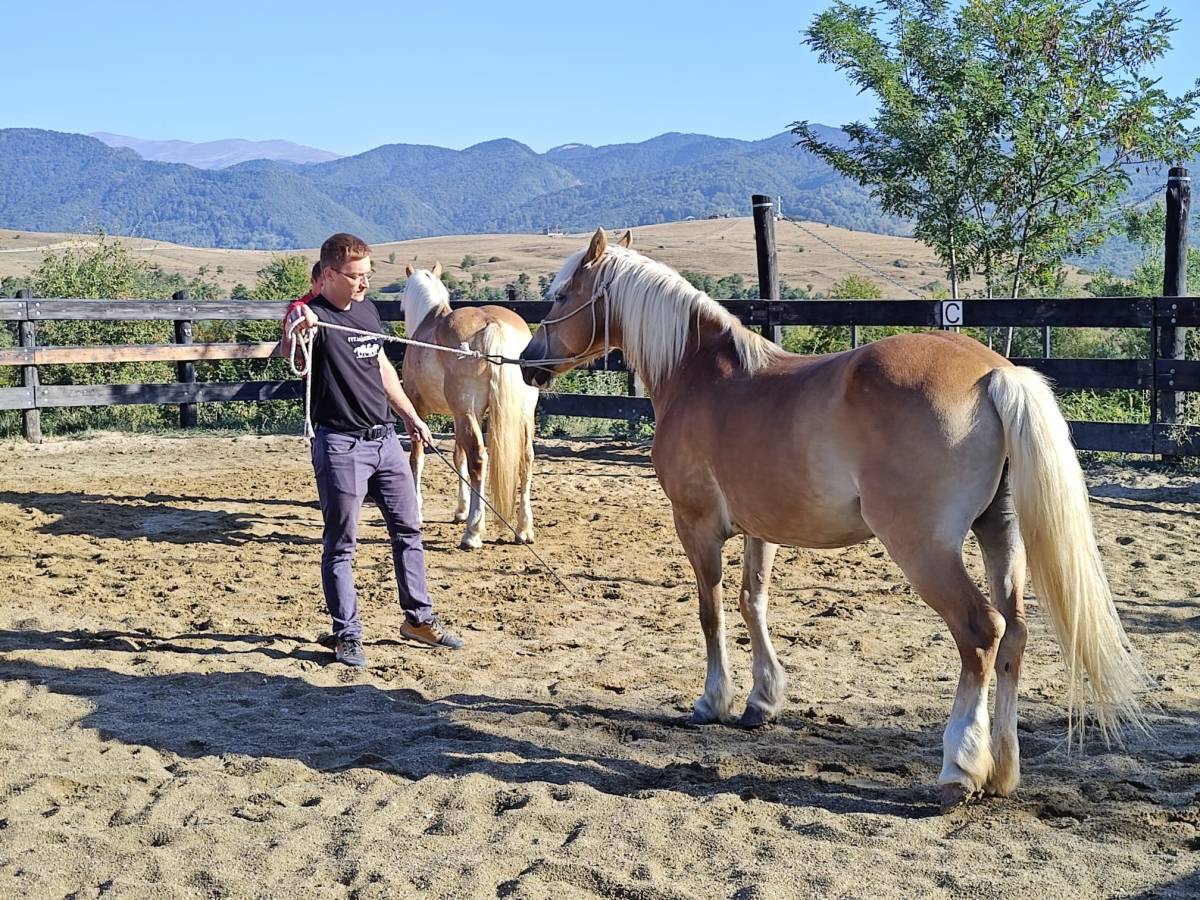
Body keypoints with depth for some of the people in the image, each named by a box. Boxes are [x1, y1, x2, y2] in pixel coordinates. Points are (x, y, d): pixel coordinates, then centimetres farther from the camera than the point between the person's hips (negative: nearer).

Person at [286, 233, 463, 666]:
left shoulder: (367, 310, 10)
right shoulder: (314, 315, -14)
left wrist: (411, 417, 24)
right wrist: (299, 330, -59)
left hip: (385, 437, 8)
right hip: (340, 445, -8)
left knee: (408, 529, 14)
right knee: (340, 544, 0)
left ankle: (419, 618, 27)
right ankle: (347, 636, 9)